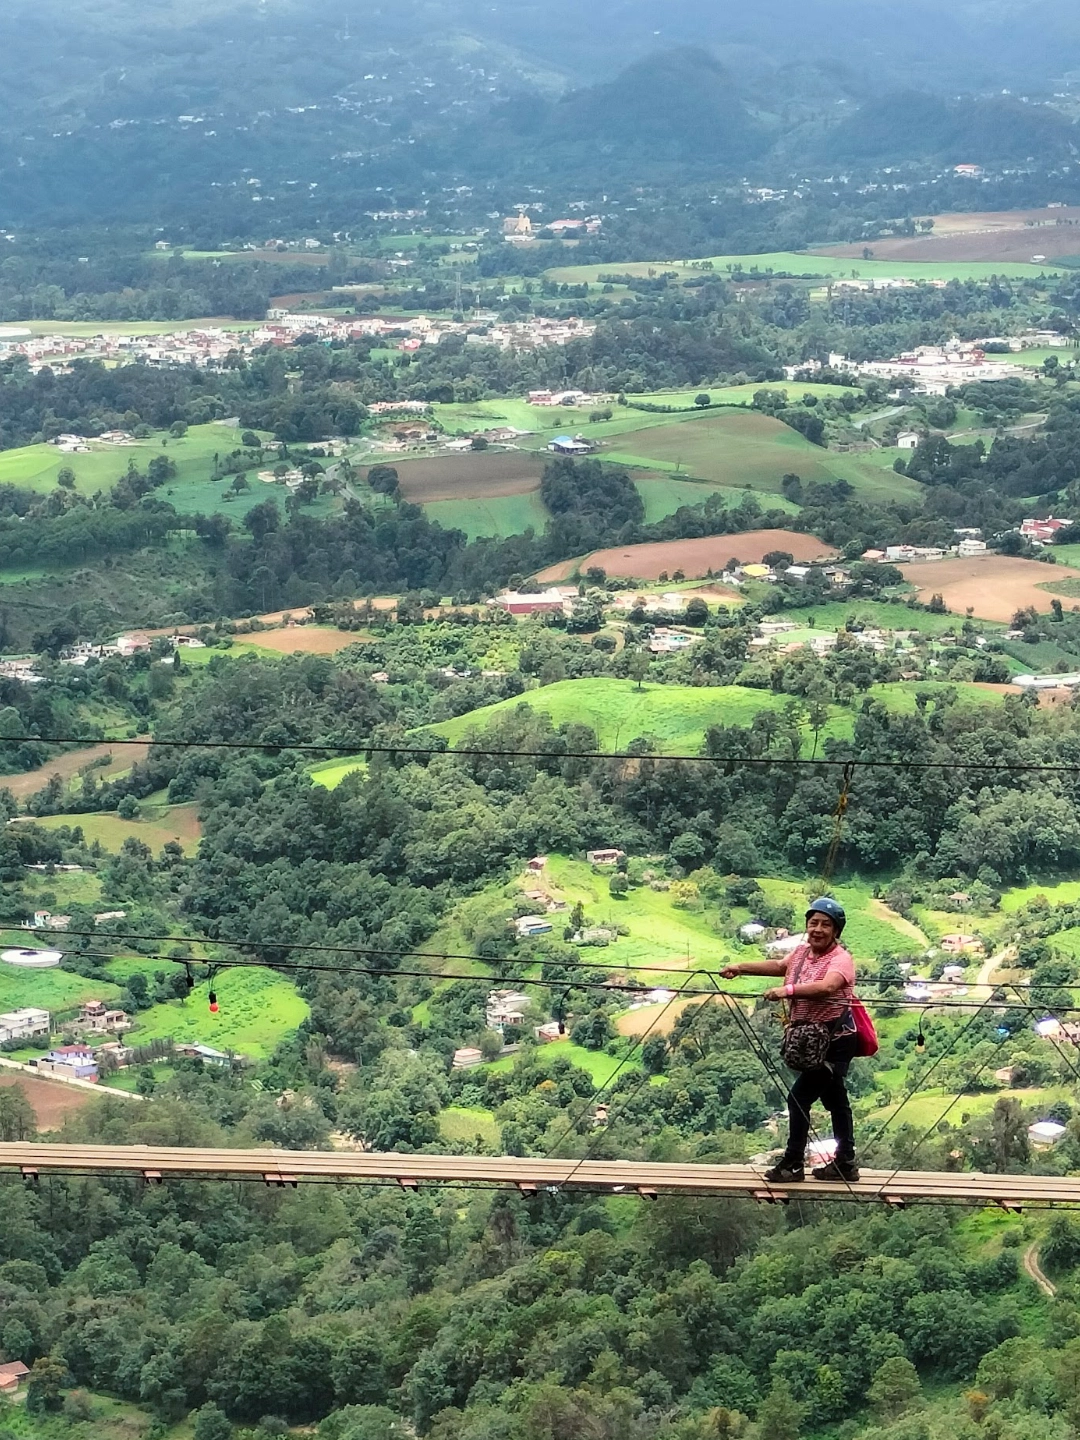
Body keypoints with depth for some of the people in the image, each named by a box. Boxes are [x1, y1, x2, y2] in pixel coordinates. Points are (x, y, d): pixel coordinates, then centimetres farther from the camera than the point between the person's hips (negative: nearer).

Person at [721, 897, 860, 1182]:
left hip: (835, 1040, -9)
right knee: (835, 1100, 18)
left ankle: (792, 1165, 1)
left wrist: (789, 990, -48)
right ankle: (845, 1164, 28)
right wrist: (741, 968, 24)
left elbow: (826, 987, -39)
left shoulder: (840, 959, -19)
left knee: (799, 1097, -10)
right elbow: (779, 966, 26)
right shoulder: (802, 951, 6)